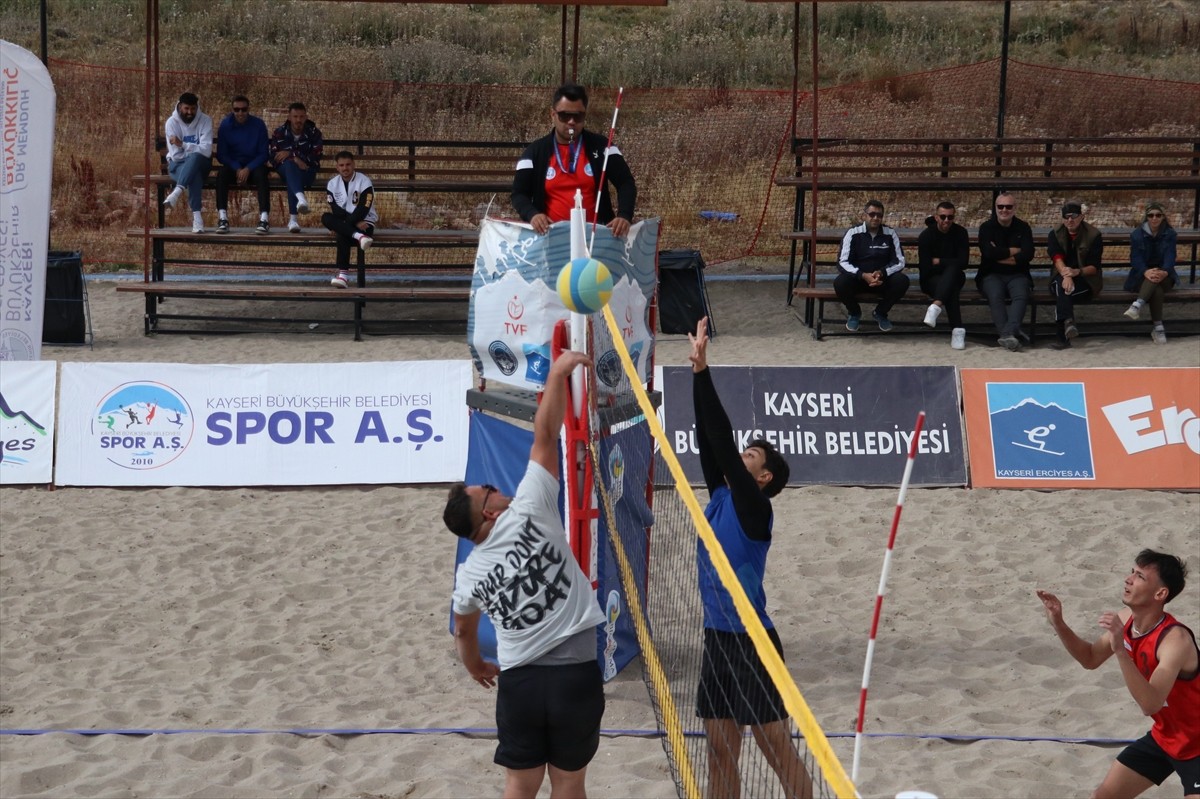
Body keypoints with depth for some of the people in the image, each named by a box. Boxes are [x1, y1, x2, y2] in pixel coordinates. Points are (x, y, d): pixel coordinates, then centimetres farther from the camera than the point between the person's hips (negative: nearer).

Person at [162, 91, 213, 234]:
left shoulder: (205, 120, -9)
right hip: (178, 164, -1)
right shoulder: (172, 122, -10)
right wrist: (195, 149, -11)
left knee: (195, 158, -38)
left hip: (200, 163, 1)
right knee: (193, 174, -38)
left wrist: (183, 144, -29)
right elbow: (175, 155, -14)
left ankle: (177, 192, -52)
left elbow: (206, 150, -21)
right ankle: (196, 216, -46)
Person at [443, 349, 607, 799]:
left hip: (519, 681, 2)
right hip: (575, 675, -2)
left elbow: (464, 633, 23)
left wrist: (476, 668, 44)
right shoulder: (527, 516, -9)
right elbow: (544, 437, -7)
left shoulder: (469, 575, 4)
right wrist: (557, 375, 0)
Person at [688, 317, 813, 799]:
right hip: (717, 639, 8)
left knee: (779, 753, -3)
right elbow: (708, 440, 5)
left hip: (751, 644, -8)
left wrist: (703, 371, -20)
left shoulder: (754, 509, -11)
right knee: (721, 753, 10)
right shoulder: (720, 498, 9)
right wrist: (697, 372, -2)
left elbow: (723, 445, -18)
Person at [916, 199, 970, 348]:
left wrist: (938, 262, -12)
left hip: (955, 278, 2)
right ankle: (957, 330, -50)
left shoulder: (960, 233, -3)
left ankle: (936, 306, -56)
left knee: (953, 269, -37)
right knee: (951, 290, -37)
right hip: (932, 280, -2)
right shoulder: (926, 236, -8)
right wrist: (949, 265, -12)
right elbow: (925, 268, -13)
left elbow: (963, 263, -11)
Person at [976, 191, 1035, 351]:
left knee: (1021, 295, -32)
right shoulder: (987, 228, 5)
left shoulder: (1023, 228, 9)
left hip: (1017, 275, 1)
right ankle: (1011, 333, -45)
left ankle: (1007, 334, -49)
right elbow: (989, 253, -13)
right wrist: (1014, 251, -4)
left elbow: (1028, 255, -6)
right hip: (992, 275, -1)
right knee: (996, 296, -34)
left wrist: (999, 255, -9)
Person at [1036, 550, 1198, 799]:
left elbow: (1150, 704, -43)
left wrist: (1120, 650, -50)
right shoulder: (1125, 619, -7)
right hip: (1162, 737, 8)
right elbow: (1090, 659, 10)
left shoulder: (1175, 639, -32)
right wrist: (1059, 624, -6)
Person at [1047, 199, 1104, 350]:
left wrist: (1076, 272, -30)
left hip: (1086, 280, -2)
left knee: (1061, 291, -34)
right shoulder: (1055, 234, 5)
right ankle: (1068, 322, -57)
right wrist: (1066, 275, -34)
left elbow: (1094, 267, -9)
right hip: (1061, 277, 2)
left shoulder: (1094, 235, -2)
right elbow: (1057, 259, -13)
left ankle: (1061, 336, -44)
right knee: (1062, 284, -36)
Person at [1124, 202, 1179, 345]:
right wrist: (1146, 272, -36)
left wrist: (1164, 272, -36)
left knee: (1157, 280, -38)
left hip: (1163, 275, 1)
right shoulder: (1137, 234, -3)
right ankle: (1158, 328, -43)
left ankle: (1138, 305, -54)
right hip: (1142, 275, -1)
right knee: (1156, 290, -35)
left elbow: (1170, 256, -13)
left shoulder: (1169, 234, 0)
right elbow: (1135, 258, -13)